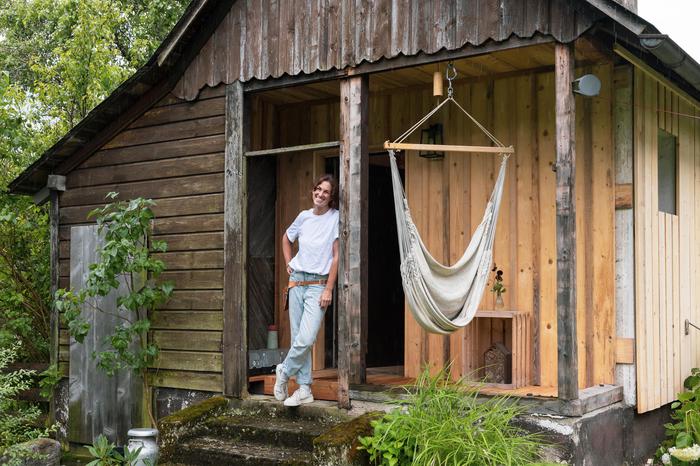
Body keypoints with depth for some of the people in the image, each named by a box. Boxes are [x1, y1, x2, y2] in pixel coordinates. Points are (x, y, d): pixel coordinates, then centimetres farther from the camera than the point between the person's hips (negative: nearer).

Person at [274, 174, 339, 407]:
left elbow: (336, 256, -7)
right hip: (297, 281, 4)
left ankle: (284, 372, 10)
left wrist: (328, 290, -11)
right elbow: (286, 238, 28)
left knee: (306, 339, -15)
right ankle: (304, 389, 13)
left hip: (318, 285, -4)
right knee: (298, 338, 5)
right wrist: (288, 264, 14)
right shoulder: (304, 216, 8)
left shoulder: (336, 218, -5)